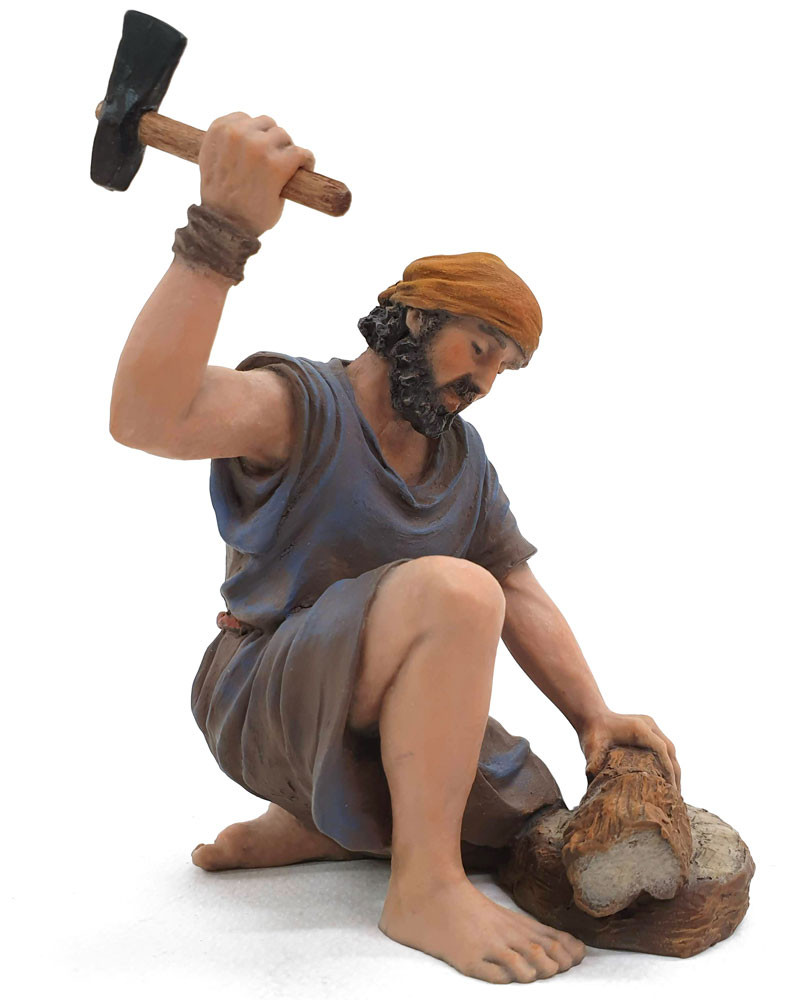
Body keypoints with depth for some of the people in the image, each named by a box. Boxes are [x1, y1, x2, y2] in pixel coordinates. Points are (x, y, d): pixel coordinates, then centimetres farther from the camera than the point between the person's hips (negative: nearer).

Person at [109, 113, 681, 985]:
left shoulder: (466, 461, 10)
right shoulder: (301, 404, -13)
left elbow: (523, 600, 6)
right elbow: (146, 416, -32)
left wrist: (593, 716, -9)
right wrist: (222, 228, -39)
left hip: (375, 713, 8)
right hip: (267, 700, -8)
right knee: (453, 592, -32)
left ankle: (298, 829, 10)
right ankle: (423, 888, -22)